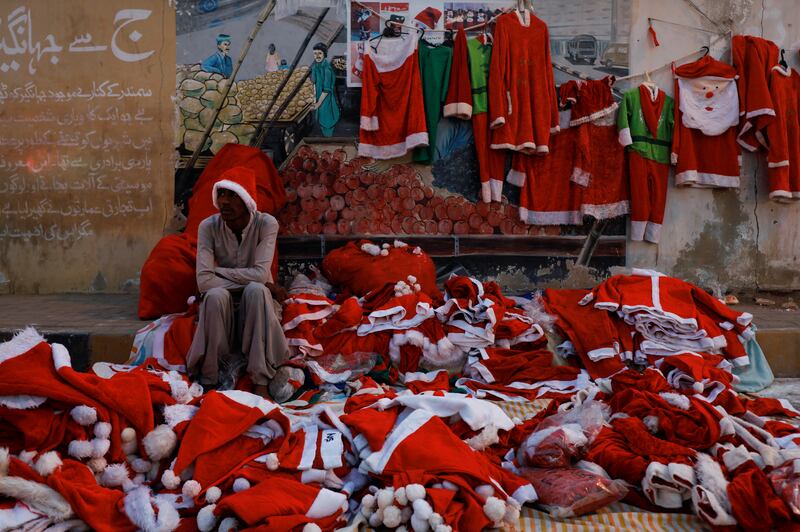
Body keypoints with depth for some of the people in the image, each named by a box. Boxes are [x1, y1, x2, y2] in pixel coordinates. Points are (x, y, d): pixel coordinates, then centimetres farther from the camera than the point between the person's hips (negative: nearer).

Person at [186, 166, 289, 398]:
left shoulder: (267, 224, -13)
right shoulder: (208, 226, -11)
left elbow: (260, 273, -23)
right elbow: (204, 281, -21)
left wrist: (218, 270, -16)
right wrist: (252, 282, -21)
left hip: (255, 308, 0)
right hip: (221, 309, 1)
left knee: (256, 290, -33)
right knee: (216, 295, -32)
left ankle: (260, 383, -32)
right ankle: (209, 381, -22)